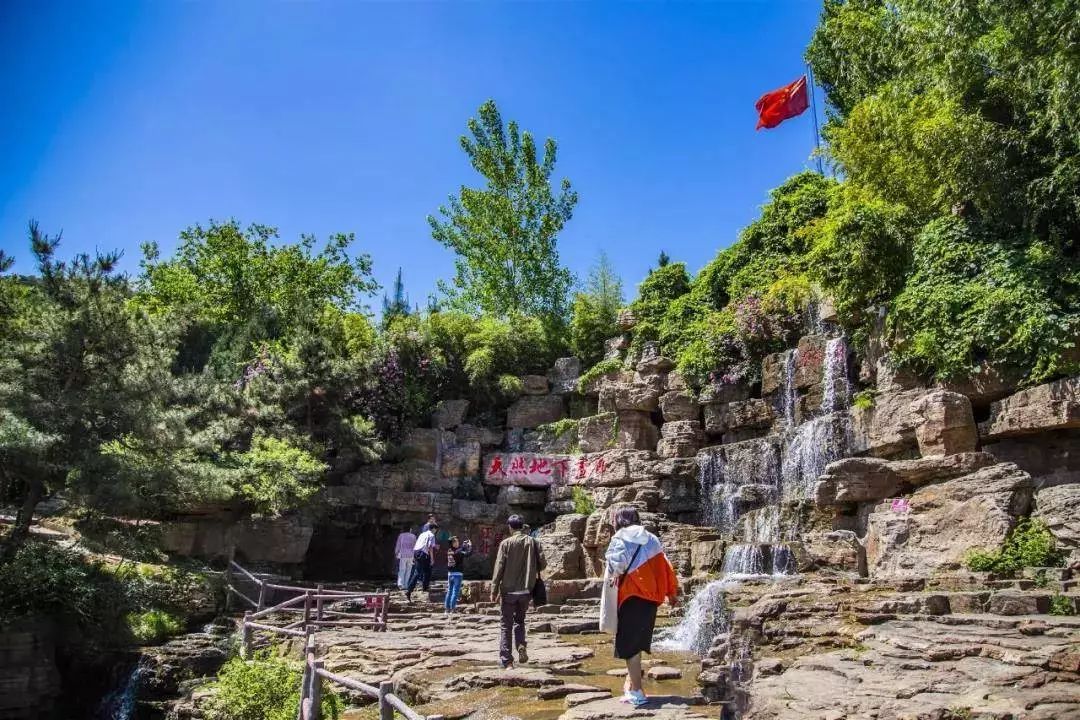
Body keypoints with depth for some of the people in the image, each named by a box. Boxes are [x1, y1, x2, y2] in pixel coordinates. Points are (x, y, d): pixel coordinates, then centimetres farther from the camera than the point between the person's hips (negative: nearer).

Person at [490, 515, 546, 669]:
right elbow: (542, 564, -1)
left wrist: (494, 591, -5)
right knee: (520, 620, 21)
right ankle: (521, 646, -3)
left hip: (508, 591, -2)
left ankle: (506, 660, 6)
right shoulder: (533, 542, -1)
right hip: (526, 590, 2)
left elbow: (499, 568, -10)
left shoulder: (506, 543, -8)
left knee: (506, 625, 8)